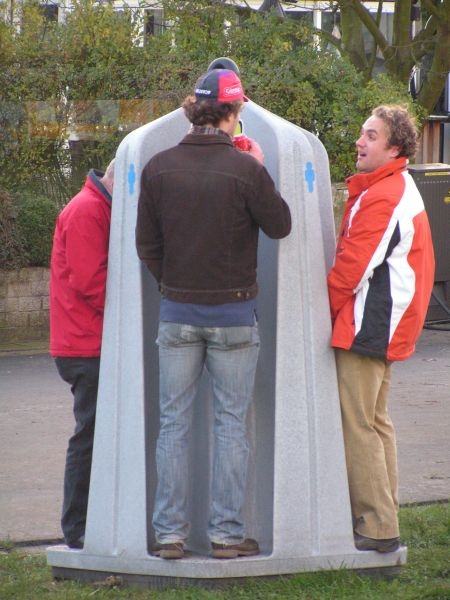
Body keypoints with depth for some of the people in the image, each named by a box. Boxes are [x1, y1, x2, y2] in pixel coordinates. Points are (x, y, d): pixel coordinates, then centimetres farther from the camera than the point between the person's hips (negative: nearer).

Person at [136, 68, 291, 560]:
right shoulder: (245, 169, -13)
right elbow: (280, 225, -2)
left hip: (176, 311, 2)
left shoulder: (158, 168, -3)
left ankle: (170, 533, 7)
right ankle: (226, 532, 4)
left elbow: (146, 243, 2)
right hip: (234, 312, -2)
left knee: (173, 422, 8)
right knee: (231, 423, 5)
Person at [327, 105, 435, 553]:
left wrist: (323, 309, -5)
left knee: (357, 426, -9)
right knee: (375, 422, 16)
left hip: (366, 327, -11)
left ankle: (377, 529, -8)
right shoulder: (400, 190, 16)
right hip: (384, 329, 11)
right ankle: (381, 520, 21)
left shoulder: (382, 199, -19)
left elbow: (353, 267, -19)